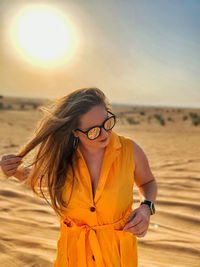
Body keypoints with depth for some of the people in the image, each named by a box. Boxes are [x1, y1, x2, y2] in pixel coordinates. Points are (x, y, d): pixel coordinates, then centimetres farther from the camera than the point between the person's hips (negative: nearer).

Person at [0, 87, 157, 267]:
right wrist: (17, 172, -11)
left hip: (117, 250, 0)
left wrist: (146, 208, -18)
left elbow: (148, 182, 3)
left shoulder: (130, 150, -19)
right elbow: (42, 182, 8)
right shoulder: (61, 154, -15)